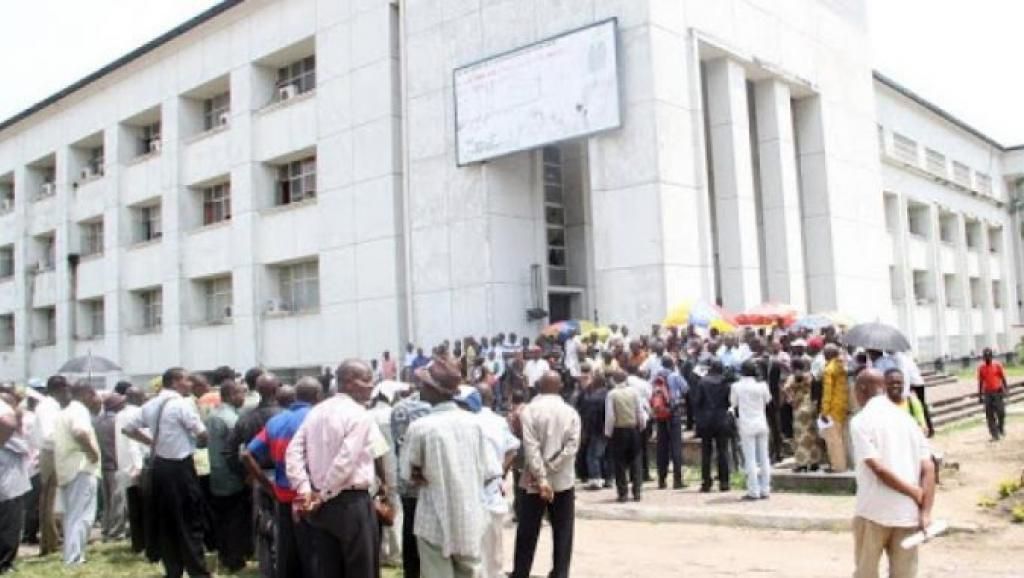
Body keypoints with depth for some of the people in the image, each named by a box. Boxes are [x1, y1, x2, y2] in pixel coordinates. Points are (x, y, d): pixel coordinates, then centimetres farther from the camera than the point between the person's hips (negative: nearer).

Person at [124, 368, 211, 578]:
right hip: (180, 467, -7)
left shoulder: (151, 404, 9)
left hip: (159, 466, 7)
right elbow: (202, 434, -16)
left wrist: (152, 441, 15)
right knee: (190, 522, 1)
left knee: (165, 521, 13)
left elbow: (128, 429, 15)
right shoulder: (183, 404, -13)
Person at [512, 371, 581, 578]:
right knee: (563, 534, 8)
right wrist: (551, 468, -11)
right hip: (563, 481, 1)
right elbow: (572, 446, -9)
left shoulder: (529, 410, -5)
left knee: (527, 534, 7)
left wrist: (542, 478, -16)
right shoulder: (570, 412, 2)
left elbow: (531, 447, -15)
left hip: (535, 482, -1)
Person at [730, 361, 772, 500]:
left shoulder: (737, 386, -8)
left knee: (750, 459, -1)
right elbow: (767, 400, 10)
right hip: (762, 424, 3)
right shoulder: (762, 385, -3)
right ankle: (765, 490, 13)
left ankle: (753, 491, -2)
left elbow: (733, 403, 3)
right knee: (764, 458, 9)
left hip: (747, 426, -3)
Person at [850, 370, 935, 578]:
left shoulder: (861, 421, -7)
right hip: (908, 514, 4)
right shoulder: (906, 419, 10)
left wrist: (916, 493, -8)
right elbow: (929, 468, 1)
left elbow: (879, 468, -17)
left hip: (874, 512, -4)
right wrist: (926, 512, -4)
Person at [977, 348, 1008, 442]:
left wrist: (1006, 390, -4)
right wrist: (980, 395, 8)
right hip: (987, 393, 1)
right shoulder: (981, 367, 3)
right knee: (990, 415, -2)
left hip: (998, 392, -1)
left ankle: (1001, 428, 23)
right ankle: (994, 435, 2)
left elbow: (1003, 378, 3)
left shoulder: (997, 365, -1)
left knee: (1001, 412, -6)